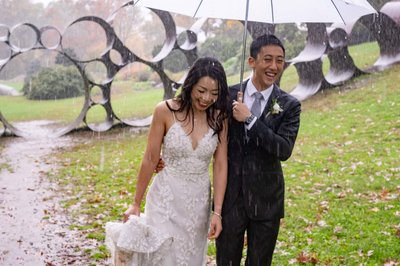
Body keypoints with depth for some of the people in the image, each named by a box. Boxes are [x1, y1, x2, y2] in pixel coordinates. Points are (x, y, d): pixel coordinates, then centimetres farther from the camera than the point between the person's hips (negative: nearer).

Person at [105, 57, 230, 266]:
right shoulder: (166, 111, -13)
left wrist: (217, 211, -11)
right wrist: (136, 203, -1)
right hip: (166, 198, -3)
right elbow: (150, 160, -7)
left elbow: (221, 166, -4)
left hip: (199, 202, 3)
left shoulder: (219, 118, -5)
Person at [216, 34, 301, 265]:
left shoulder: (289, 105, -5)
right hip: (230, 196, 0)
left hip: (266, 200, 0)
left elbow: (284, 150, -17)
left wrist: (249, 119, -20)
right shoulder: (228, 95, -2)